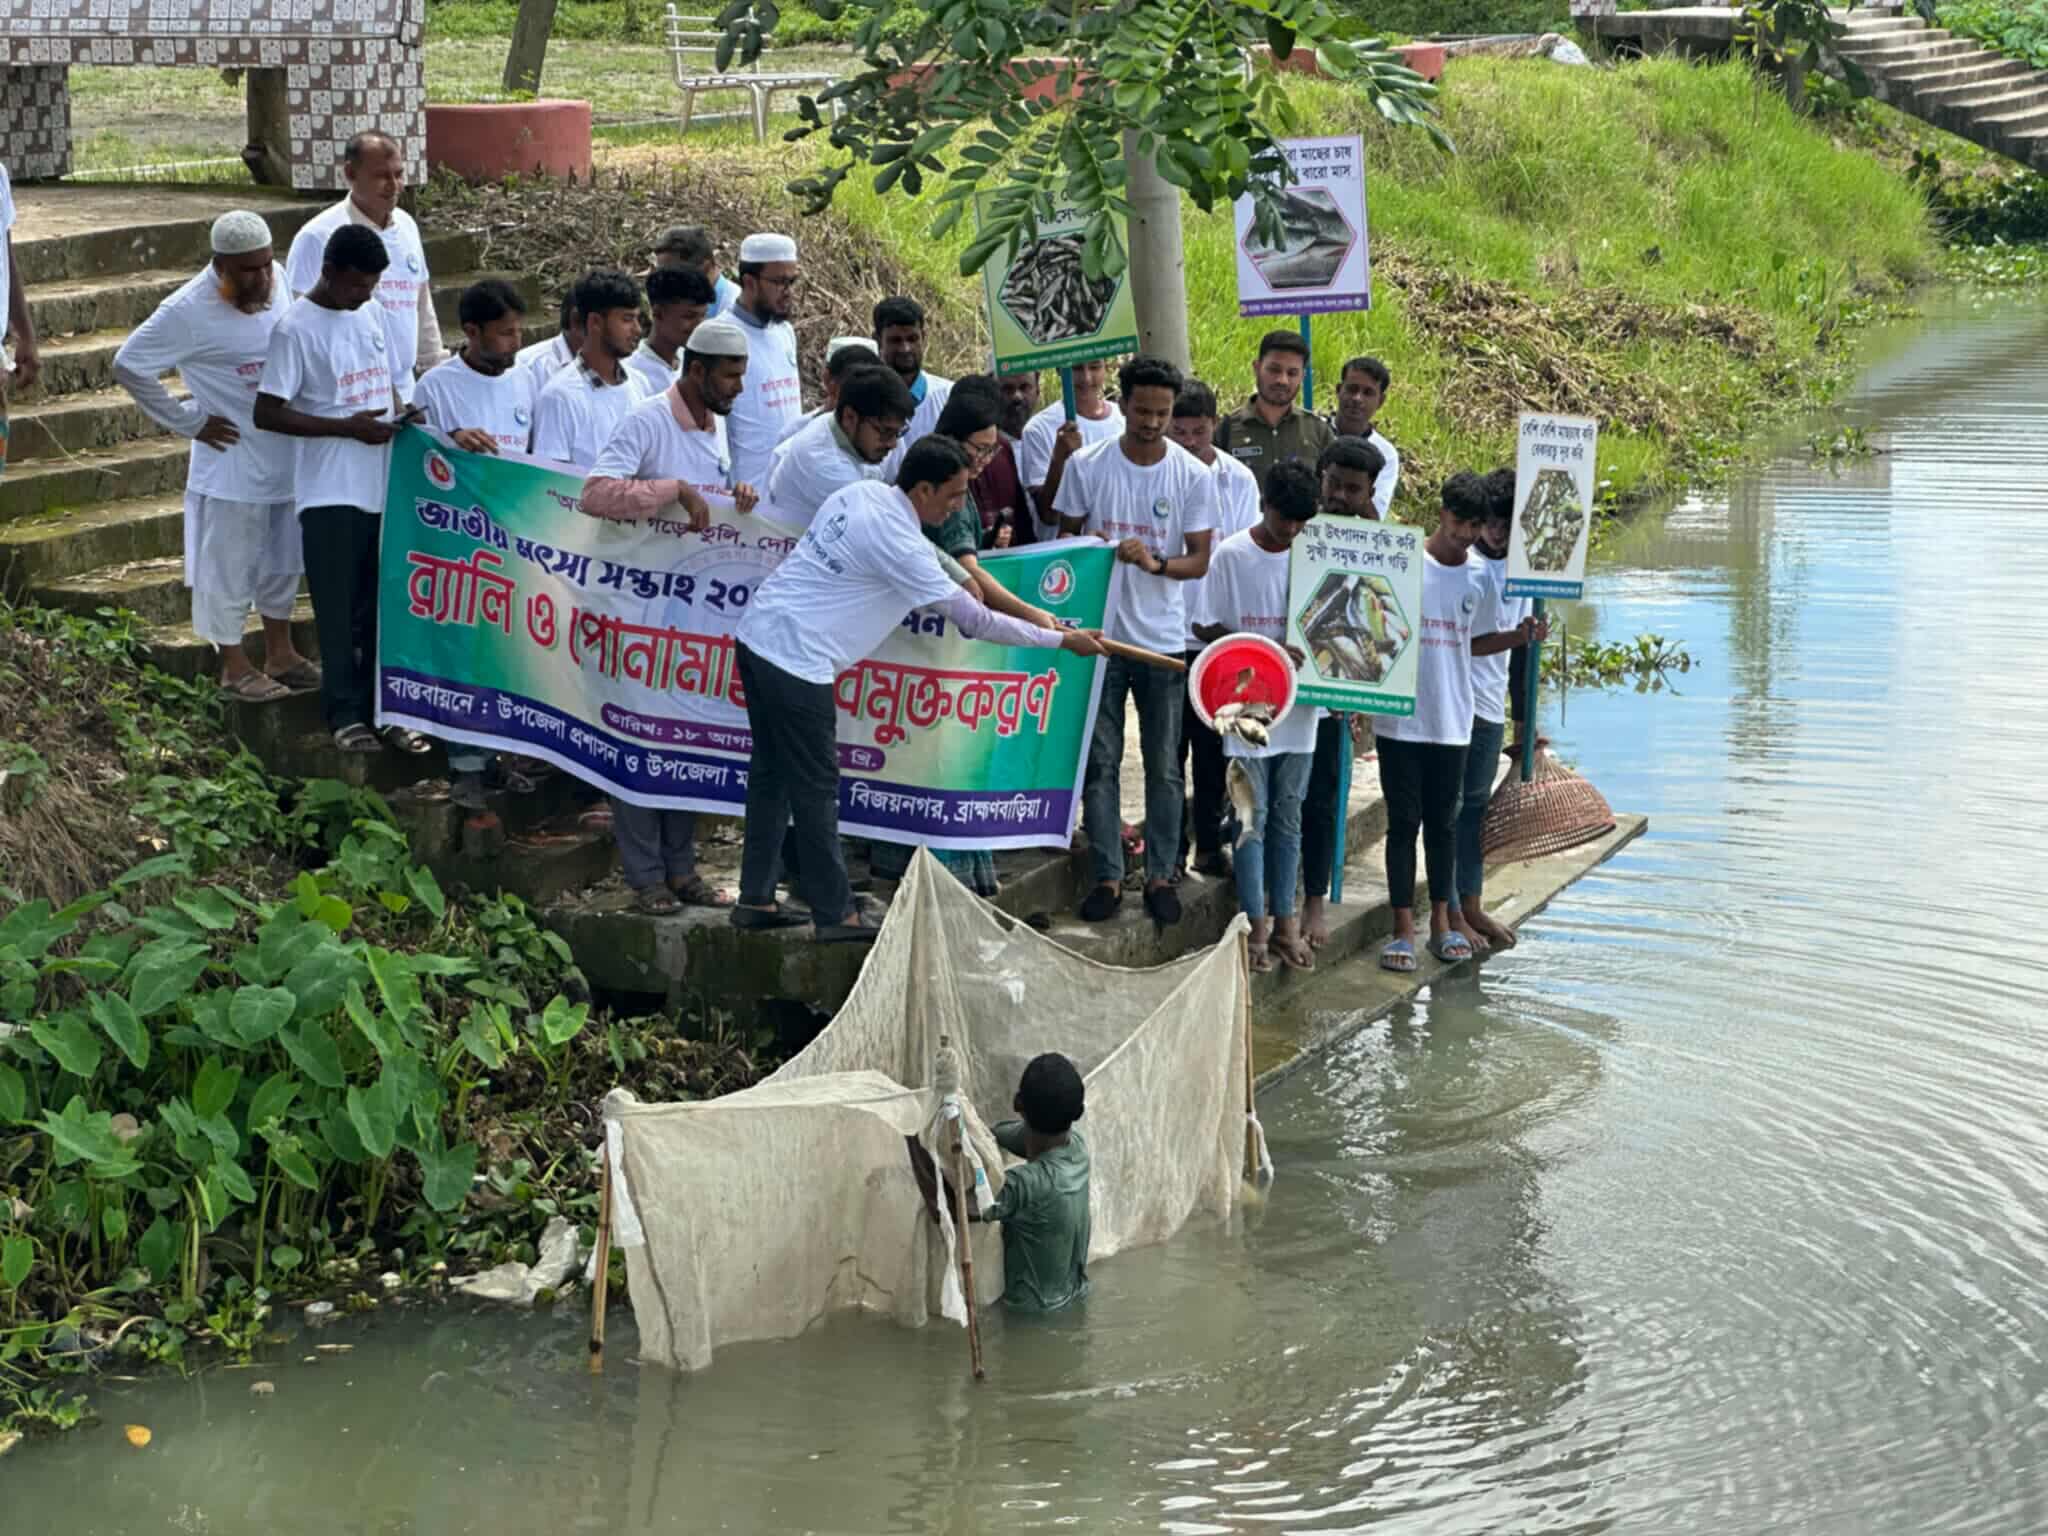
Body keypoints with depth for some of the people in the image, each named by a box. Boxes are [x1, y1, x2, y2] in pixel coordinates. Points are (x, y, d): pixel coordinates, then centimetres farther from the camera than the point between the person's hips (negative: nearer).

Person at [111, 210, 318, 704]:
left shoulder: (279, 280, -3)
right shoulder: (188, 311, -21)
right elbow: (129, 367, -15)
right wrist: (189, 421, -13)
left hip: (287, 455, 6)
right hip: (232, 464, -6)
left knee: (282, 561, 18)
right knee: (228, 568, 4)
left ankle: (280, 653, 32)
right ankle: (234, 666, 17)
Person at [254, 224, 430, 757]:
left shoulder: (372, 316, 8)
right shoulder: (295, 329, -12)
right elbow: (266, 414, -14)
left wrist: (398, 415, 1)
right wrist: (349, 427, -18)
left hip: (381, 486, 6)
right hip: (330, 493, -6)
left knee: (381, 604, 11)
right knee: (339, 608, 1)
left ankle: (382, 706, 19)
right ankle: (346, 715, 9)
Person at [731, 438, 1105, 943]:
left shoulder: (862, 492, 6)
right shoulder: (900, 546, -18)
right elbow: (975, 621, -14)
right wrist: (1061, 640, -6)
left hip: (758, 635, 9)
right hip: (796, 660, -9)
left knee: (772, 772, 16)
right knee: (816, 787, 0)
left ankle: (756, 900, 23)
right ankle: (835, 915, 8)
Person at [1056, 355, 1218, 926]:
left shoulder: (1193, 475, -3)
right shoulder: (1086, 466, -2)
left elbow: (1199, 560, -3)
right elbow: (1066, 540, 8)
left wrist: (1155, 563, -22)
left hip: (1162, 638, 0)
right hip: (1098, 632, 0)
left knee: (1164, 766, 6)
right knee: (1100, 761, 3)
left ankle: (1160, 874, 16)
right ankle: (1108, 875, 11)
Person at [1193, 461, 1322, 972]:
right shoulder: (1230, 556, -7)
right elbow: (1208, 628, -6)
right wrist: (1269, 650, -18)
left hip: (1297, 708, 3)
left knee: (1288, 816, 11)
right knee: (1254, 818, 0)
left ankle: (1284, 920, 18)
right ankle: (1257, 925, 9)